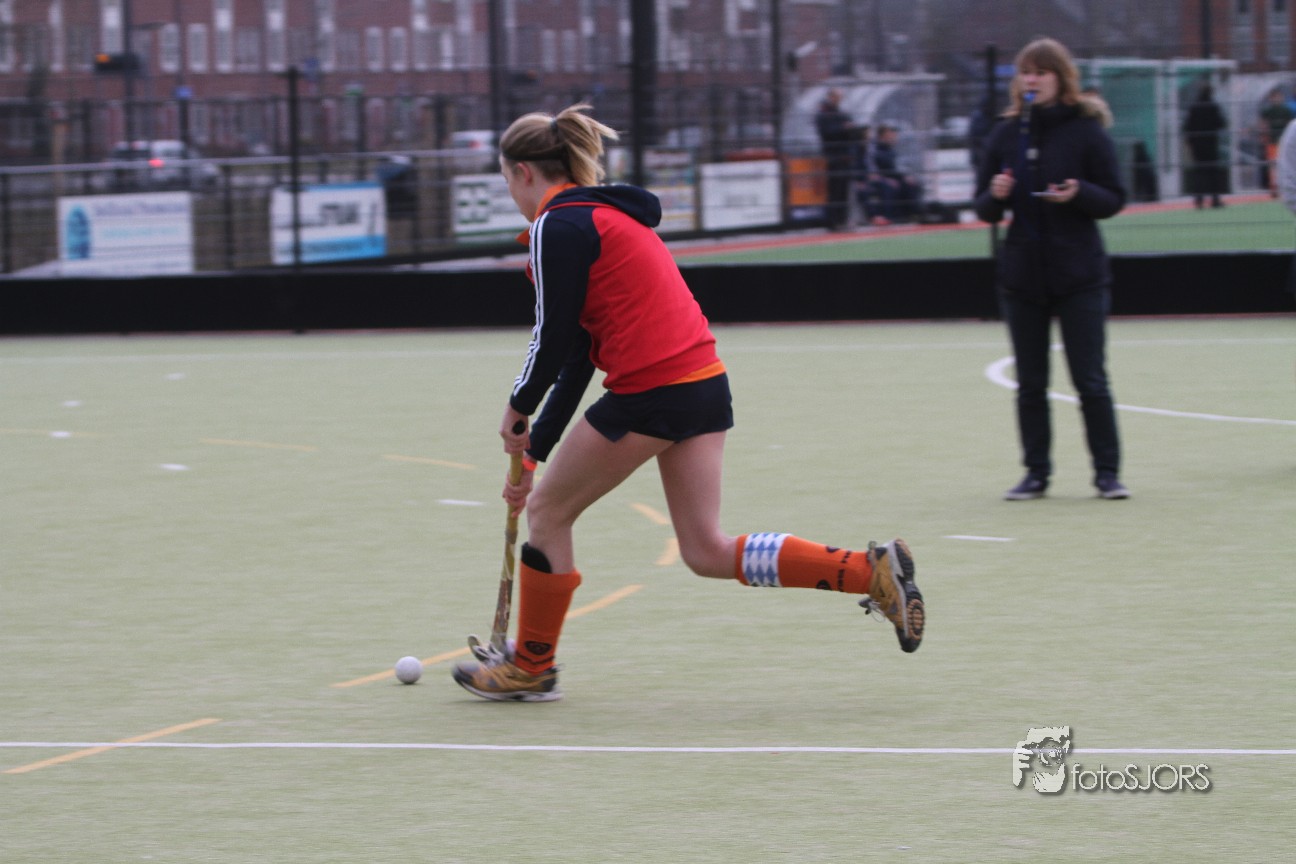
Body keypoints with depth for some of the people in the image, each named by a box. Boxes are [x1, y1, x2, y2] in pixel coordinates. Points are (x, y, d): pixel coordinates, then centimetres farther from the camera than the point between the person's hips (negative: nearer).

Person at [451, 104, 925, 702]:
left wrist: (517, 410, 7)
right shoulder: (603, 216, 22)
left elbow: (555, 339, -11)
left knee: (548, 512, 10)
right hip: (706, 386, 9)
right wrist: (534, 452, 23)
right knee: (708, 552, 8)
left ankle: (531, 668, 22)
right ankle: (871, 569, -1)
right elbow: (579, 356, 23)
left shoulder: (559, 226, -7)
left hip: (650, 393, -9)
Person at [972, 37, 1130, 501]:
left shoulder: (1087, 131, -4)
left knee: (1090, 379, -2)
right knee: (1030, 384, 6)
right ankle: (1036, 472, 14)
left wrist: (1079, 194, -22)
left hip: (1079, 276, -3)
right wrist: (996, 196, -13)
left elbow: (1114, 199, -2)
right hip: (1022, 274, 3)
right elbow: (984, 209, 10)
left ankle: (1107, 471, 6)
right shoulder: (1005, 135, 6)